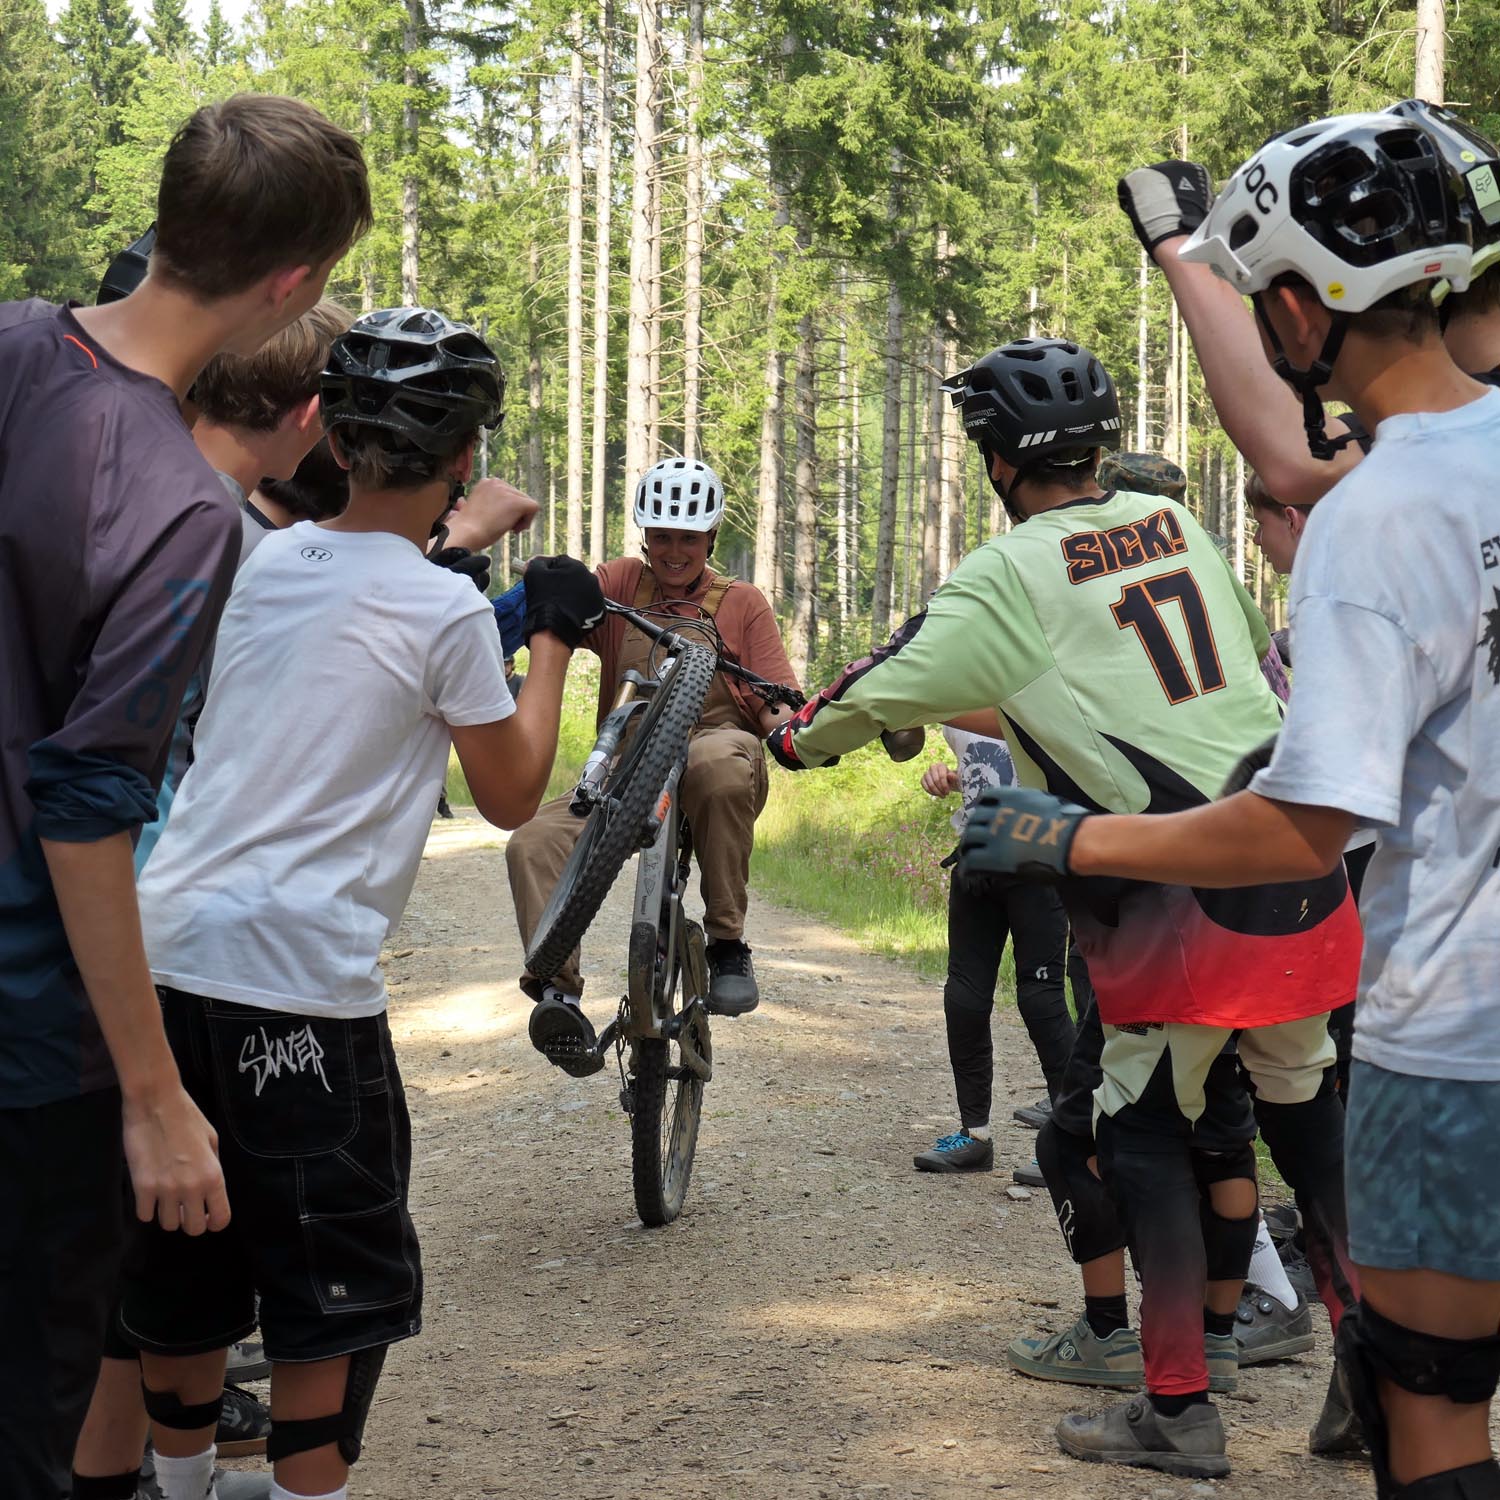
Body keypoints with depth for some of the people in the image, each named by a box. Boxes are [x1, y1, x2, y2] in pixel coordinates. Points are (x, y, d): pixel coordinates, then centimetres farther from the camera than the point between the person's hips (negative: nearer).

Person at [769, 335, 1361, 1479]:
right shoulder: (1177, 527, 11)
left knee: (1147, 1128, 5)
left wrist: (795, 738, 18)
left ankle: (1179, 1411, 7)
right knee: (1302, 1101, 19)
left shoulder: (1009, 580, -8)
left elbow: (884, 696, -2)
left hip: (1186, 887, -6)